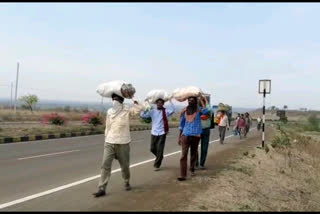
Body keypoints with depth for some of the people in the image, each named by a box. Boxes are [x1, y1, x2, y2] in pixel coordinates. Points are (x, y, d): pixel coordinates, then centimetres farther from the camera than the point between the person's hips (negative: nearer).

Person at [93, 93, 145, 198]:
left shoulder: (127, 110, -6)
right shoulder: (109, 111, 5)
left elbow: (140, 108, -20)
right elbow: (107, 127, 13)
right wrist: (106, 139, 15)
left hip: (123, 143, -2)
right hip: (109, 143, 3)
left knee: (125, 165, 12)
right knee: (105, 165, -5)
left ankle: (127, 182, 37)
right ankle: (101, 189, 0)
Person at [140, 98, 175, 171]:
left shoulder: (165, 111, -1)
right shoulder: (152, 111, 5)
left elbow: (172, 110, -21)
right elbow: (142, 115, -2)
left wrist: (170, 101, -21)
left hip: (162, 133, -3)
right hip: (154, 133, 3)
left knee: (160, 150, -1)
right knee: (152, 148, 8)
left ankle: (157, 165, 13)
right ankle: (159, 158, 38)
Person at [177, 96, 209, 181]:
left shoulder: (199, 110, -3)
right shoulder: (184, 111, 6)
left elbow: (206, 111, -27)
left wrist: (201, 100, -16)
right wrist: (179, 137, 12)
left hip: (195, 136, -1)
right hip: (185, 135, 1)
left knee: (193, 154, 14)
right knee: (183, 155, -7)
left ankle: (192, 169, 35)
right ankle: (182, 175, -9)